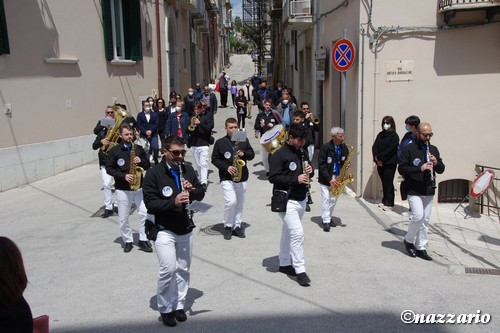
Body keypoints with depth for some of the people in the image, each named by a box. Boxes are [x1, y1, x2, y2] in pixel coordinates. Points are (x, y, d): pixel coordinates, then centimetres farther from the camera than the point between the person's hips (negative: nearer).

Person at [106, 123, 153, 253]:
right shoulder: (115, 150, -2)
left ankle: (143, 240, 8)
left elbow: (148, 165, 11)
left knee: (145, 213, -7)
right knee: (123, 218, 5)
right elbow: (109, 168, -4)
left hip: (139, 186, 2)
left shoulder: (139, 148, 6)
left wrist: (140, 161, -11)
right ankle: (128, 241, 23)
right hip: (122, 189, -1)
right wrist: (123, 176, -16)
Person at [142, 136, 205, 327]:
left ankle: (179, 305, 29)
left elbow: (201, 195, 8)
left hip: (186, 230, 5)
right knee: (168, 269, -13)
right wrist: (173, 202, -30)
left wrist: (193, 190, -14)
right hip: (164, 231, -5)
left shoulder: (188, 170, 4)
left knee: (183, 270, 12)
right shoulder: (154, 174, -11)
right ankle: (165, 309, 7)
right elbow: (150, 203, -17)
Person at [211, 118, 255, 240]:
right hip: (227, 178, -3)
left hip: (242, 177, 4)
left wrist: (244, 154, -13)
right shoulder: (220, 142, -2)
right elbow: (214, 159, 0)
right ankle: (227, 226, 2)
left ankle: (237, 226, 25)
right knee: (231, 201, -17)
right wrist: (226, 167, -14)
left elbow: (252, 154, 9)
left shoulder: (244, 140, 6)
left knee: (239, 203, 10)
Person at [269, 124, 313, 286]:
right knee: (298, 232, -15)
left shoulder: (303, 153, 10)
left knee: (288, 232, 19)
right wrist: (296, 179, -24)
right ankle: (300, 271, -8)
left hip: (301, 199, 8)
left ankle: (284, 264, 31)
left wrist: (310, 172, -3)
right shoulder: (279, 155, -13)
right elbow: (272, 177, -19)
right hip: (286, 201, -8)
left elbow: (309, 173, 21)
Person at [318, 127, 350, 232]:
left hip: (337, 177, 5)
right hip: (326, 178, -5)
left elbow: (345, 161, 15)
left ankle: (329, 217, 24)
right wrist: (329, 179, -19)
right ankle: (326, 221, -6)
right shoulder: (325, 147, -14)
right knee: (326, 198, -8)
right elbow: (321, 165, -14)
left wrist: (346, 166, -10)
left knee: (333, 199, 10)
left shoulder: (344, 147, 2)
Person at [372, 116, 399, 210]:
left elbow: (391, 149, -15)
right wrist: (376, 158, -10)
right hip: (380, 163, 5)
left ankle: (389, 203, 2)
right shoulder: (380, 134, 12)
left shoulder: (394, 136, -5)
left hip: (389, 163, -5)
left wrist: (380, 157, -17)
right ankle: (384, 201, 20)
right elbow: (374, 146, 5)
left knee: (388, 183, -3)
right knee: (384, 182, 11)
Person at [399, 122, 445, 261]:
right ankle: (408, 240, 9)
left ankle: (421, 248, 18)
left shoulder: (433, 149, 12)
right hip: (414, 191, -6)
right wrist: (420, 168, -25)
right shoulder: (408, 149, -6)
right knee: (418, 216, -16)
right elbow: (401, 169, -14)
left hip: (429, 191, 6)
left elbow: (441, 169, 14)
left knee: (425, 220, 8)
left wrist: (436, 163, -9)